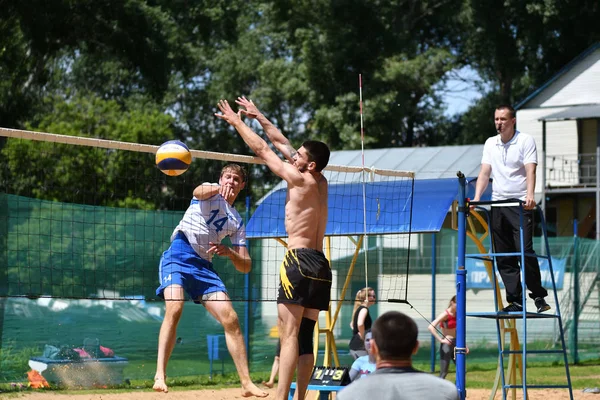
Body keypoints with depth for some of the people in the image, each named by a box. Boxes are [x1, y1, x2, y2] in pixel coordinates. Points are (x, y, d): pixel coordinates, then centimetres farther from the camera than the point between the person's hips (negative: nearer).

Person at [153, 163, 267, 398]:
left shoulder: (237, 222, 21)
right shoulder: (210, 191, 10)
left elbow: (245, 266, 16)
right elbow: (198, 191, -19)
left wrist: (229, 253, -8)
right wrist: (218, 188, -43)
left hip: (203, 264, 6)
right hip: (180, 254, -6)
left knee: (230, 319, -4)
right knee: (174, 308, -28)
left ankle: (246, 383, 3)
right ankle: (160, 375, -31)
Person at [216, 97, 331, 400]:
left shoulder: (299, 180, -7)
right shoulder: (321, 182, 14)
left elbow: (262, 150, 1)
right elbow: (281, 143, 22)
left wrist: (236, 122, 12)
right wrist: (258, 117, 28)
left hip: (299, 260, -8)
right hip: (320, 264, 8)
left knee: (289, 336, -12)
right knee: (305, 337, 8)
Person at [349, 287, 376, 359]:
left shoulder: (359, 309, 17)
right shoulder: (364, 309, -11)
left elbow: (352, 324, 34)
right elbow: (360, 324, -31)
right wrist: (363, 337, -18)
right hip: (360, 346, -10)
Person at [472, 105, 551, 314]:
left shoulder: (526, 141, -2)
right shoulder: (490, 144, 13)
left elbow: (530, 171, -13)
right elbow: (484, 173, 10)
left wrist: (529, 195, -29)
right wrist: (476, 198, -4)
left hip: (520, 204, -5)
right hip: (497, 204, 5)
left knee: (525, 251, -14)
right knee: (503, 257, 2)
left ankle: (538, 295, -1)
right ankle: (515, 301, 7)